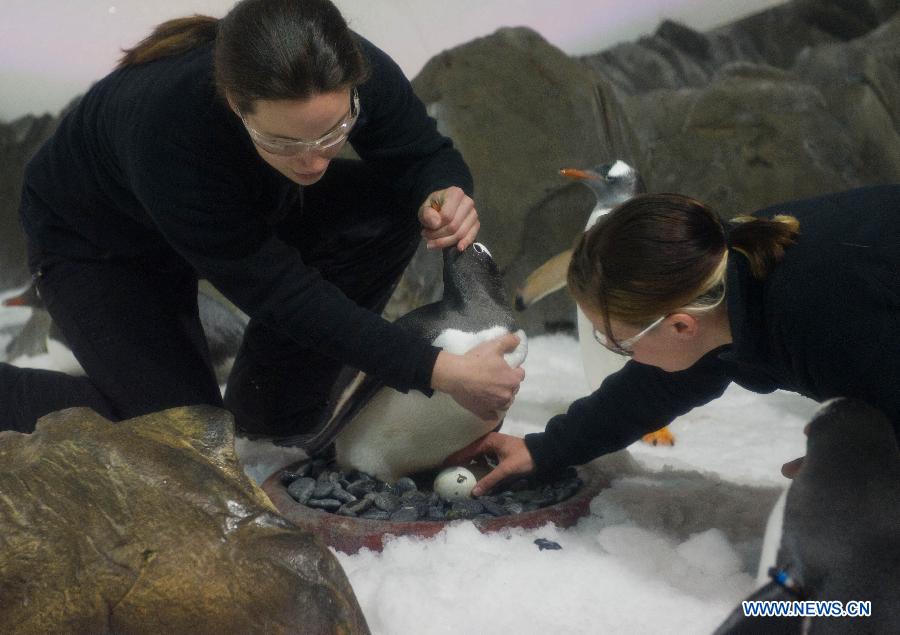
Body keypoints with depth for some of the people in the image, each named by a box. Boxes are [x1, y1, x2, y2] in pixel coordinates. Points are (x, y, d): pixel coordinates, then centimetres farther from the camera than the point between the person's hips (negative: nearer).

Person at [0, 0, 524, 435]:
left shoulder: (357, 75, -31)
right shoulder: (168, 130, -43)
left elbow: (424, 156, -11)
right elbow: (279, 289, -37)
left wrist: (444, 196, -37)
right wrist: (437, 372, -39)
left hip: (241, 212, 5)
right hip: (97, 243, -5)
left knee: (389, 209, -20)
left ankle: (272, 415, -5)